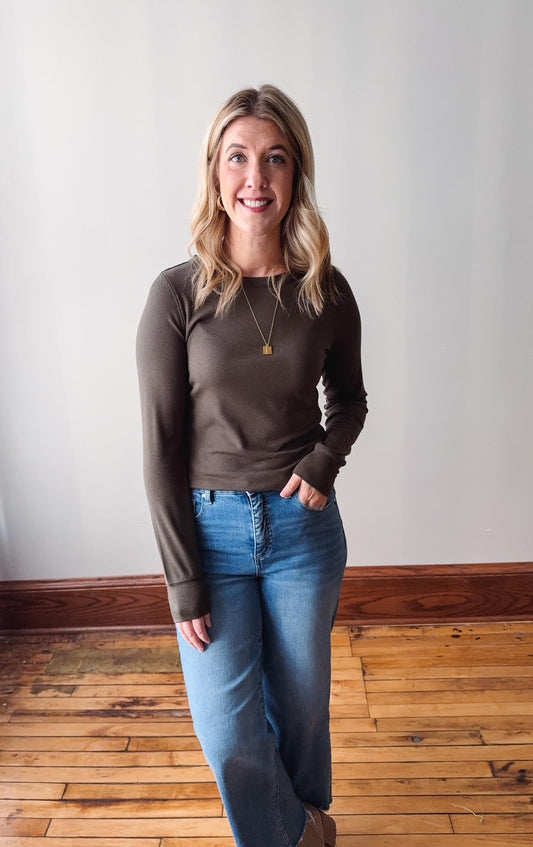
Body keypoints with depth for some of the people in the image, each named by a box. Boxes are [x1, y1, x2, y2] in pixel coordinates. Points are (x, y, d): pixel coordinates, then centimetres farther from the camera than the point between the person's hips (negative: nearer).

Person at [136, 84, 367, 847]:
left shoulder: (326, 291, -4)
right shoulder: (177, 294, -11)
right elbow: (161, 446, -9)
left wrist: (325, 461, -9)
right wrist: (183, 581, -9)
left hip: (304, 525, 2)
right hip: (210, 526, -1)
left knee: (300, 706, 18)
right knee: (228, 731, 5)